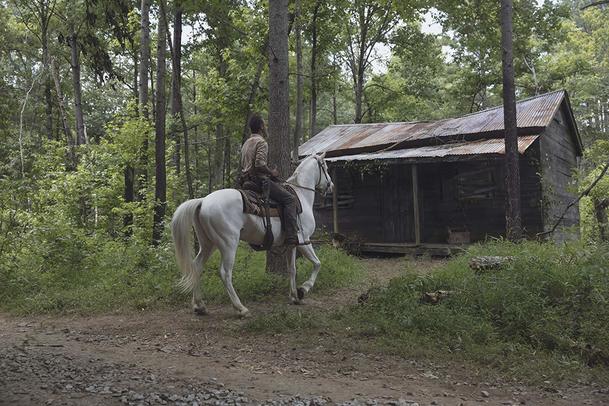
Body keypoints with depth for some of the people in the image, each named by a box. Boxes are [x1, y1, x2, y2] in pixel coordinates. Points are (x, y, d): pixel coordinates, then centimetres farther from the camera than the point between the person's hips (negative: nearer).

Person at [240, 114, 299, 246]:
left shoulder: (246, 143, 21)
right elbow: (260, 164, -25)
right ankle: (291, 237, -22)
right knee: (290, 199, -11)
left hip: (246, 181, 10)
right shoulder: (261, 142, -10)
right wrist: (271, 173, -9)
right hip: (259, 180, -10)